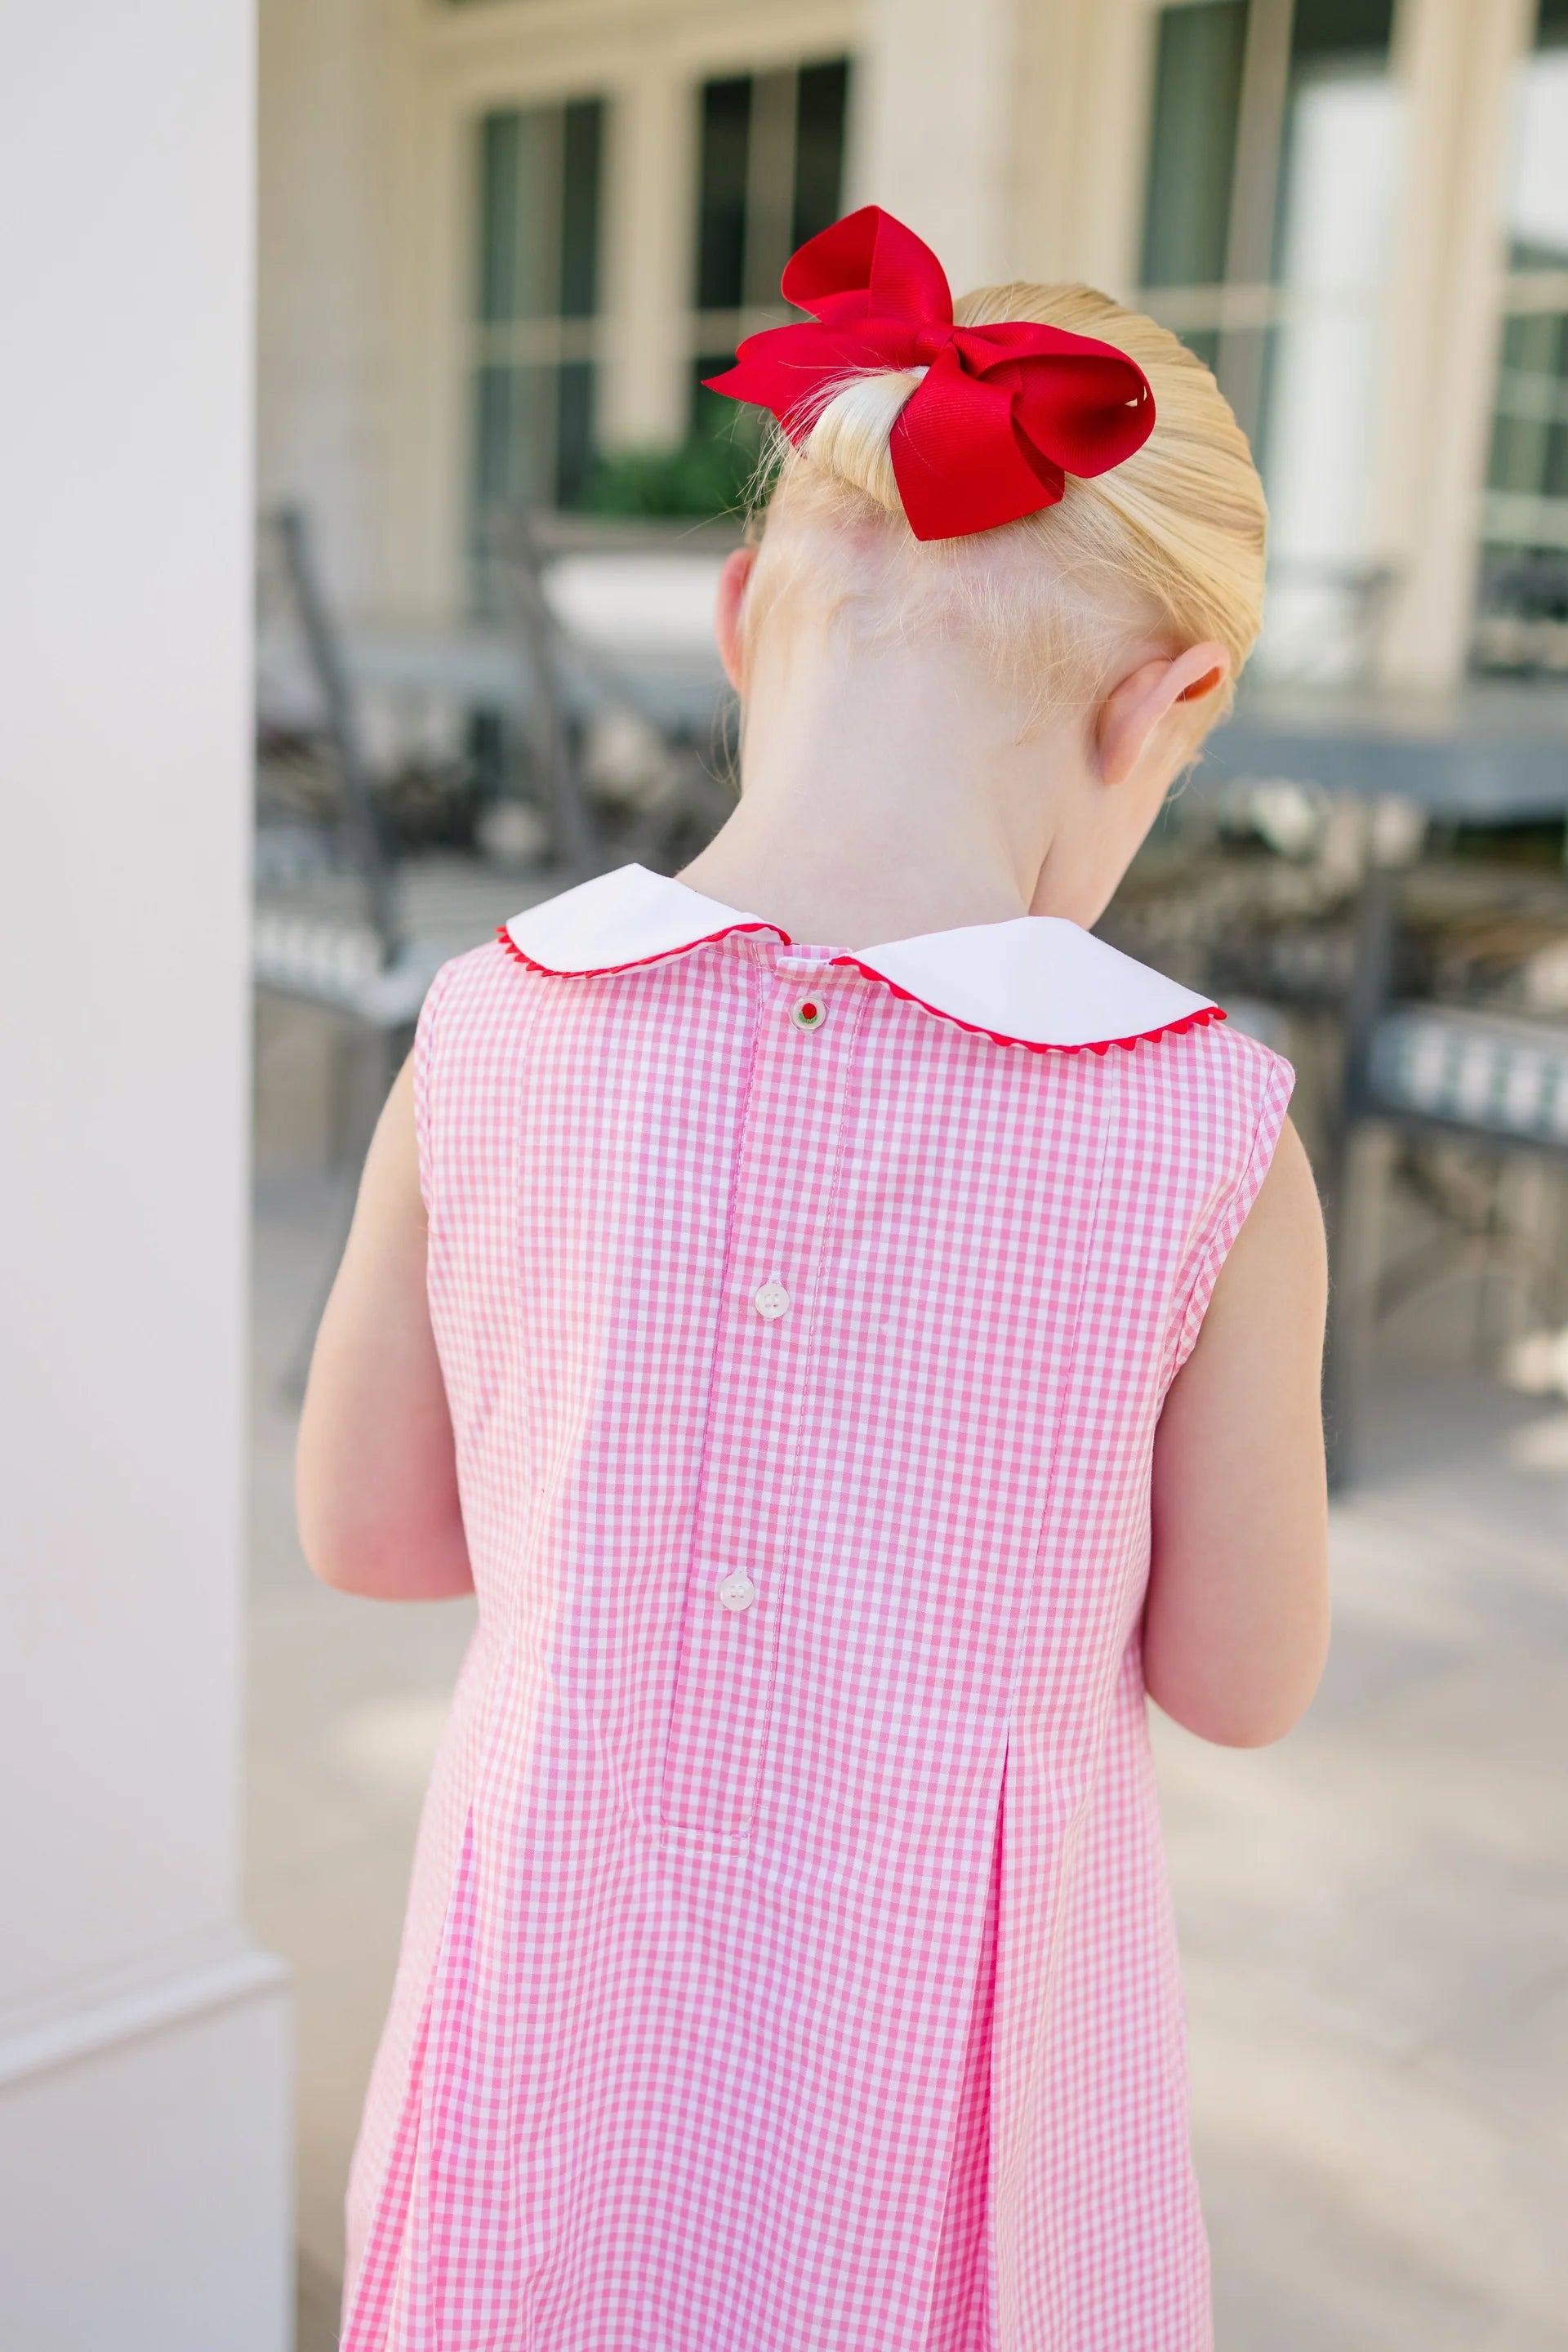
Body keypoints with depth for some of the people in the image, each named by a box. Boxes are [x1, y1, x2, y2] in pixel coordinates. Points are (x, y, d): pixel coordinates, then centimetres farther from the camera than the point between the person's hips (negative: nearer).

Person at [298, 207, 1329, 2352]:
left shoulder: (487, 1041, -14)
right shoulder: (1209, 1143, -20)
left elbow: (365, 1528, 0)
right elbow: (1239, 1678, -6)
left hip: (565, 2031, 2)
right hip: (935, 2087, -1)